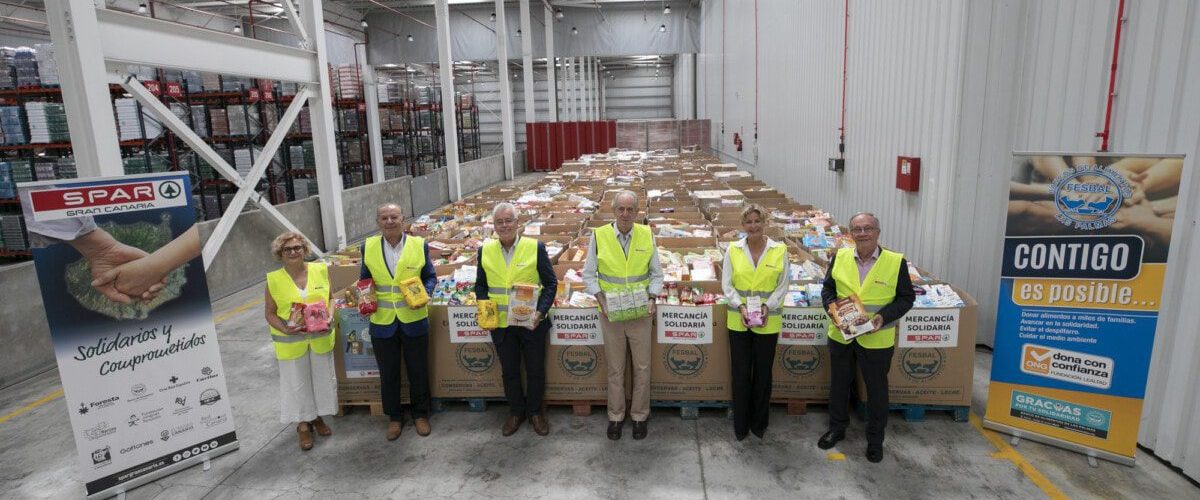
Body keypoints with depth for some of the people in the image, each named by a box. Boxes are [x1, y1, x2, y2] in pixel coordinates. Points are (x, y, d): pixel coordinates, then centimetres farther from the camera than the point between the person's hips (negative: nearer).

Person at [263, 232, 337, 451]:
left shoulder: (320, 270, -4)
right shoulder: (274, 279, -9)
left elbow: (330, 299, 5)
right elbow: (270, 313, -3)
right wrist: (285, 329, -20)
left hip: (320, 337, 2)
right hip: (290, 342, -2)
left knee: (322, 378, 15)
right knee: (297, 382, 11)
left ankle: (317, 417, 37)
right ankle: (304, 424, 30)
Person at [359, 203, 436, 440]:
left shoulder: (419, 245, -6)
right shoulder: (368, 247, -2)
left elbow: (430, 277, 2)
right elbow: (364, 279, 10)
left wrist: (424, 295, -17)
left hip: (414, 320, -1)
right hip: (382, 322, 1)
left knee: (418, 371, 13)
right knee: (388, 374, 15)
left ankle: (420, 414, 33)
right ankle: (394, 417, 34)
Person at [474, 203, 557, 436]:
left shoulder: (535, 247, -8)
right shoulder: (485, 250, 1)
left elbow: (550, 283, -5)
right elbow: (480, 285, 10)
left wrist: (541, 311, -18)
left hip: (532, 323, -2)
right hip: (500, 324, 2)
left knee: (536, 371, 12)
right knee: (509, 372, 16)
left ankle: (535, 411, 33)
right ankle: (516, 412, 36)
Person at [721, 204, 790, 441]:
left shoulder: (780, 250, -3)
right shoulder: (733, 250, -1)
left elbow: (782, 286, -1)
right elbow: (727, 284, 0)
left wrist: (767, 307, -14)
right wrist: (740, 306, -14)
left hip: (768, 321, 0)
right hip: (738, 321, 0)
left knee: (763, 373, 10)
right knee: (740, 373, 6)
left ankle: (759, 423, 28)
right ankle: (740, 425, 22)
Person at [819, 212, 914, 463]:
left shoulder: (896, 262, -10)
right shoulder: (839, 257, -2)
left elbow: (906, 298, -4)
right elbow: (827, 289, 7)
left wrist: (884, 316, -19)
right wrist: (832, 309, -12)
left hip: (876, 339, -2)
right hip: (840, 335, 3)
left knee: (876, 389, 13)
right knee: (838, 384, 18)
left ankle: (875, 439, 33)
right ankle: (836, 428, 39)